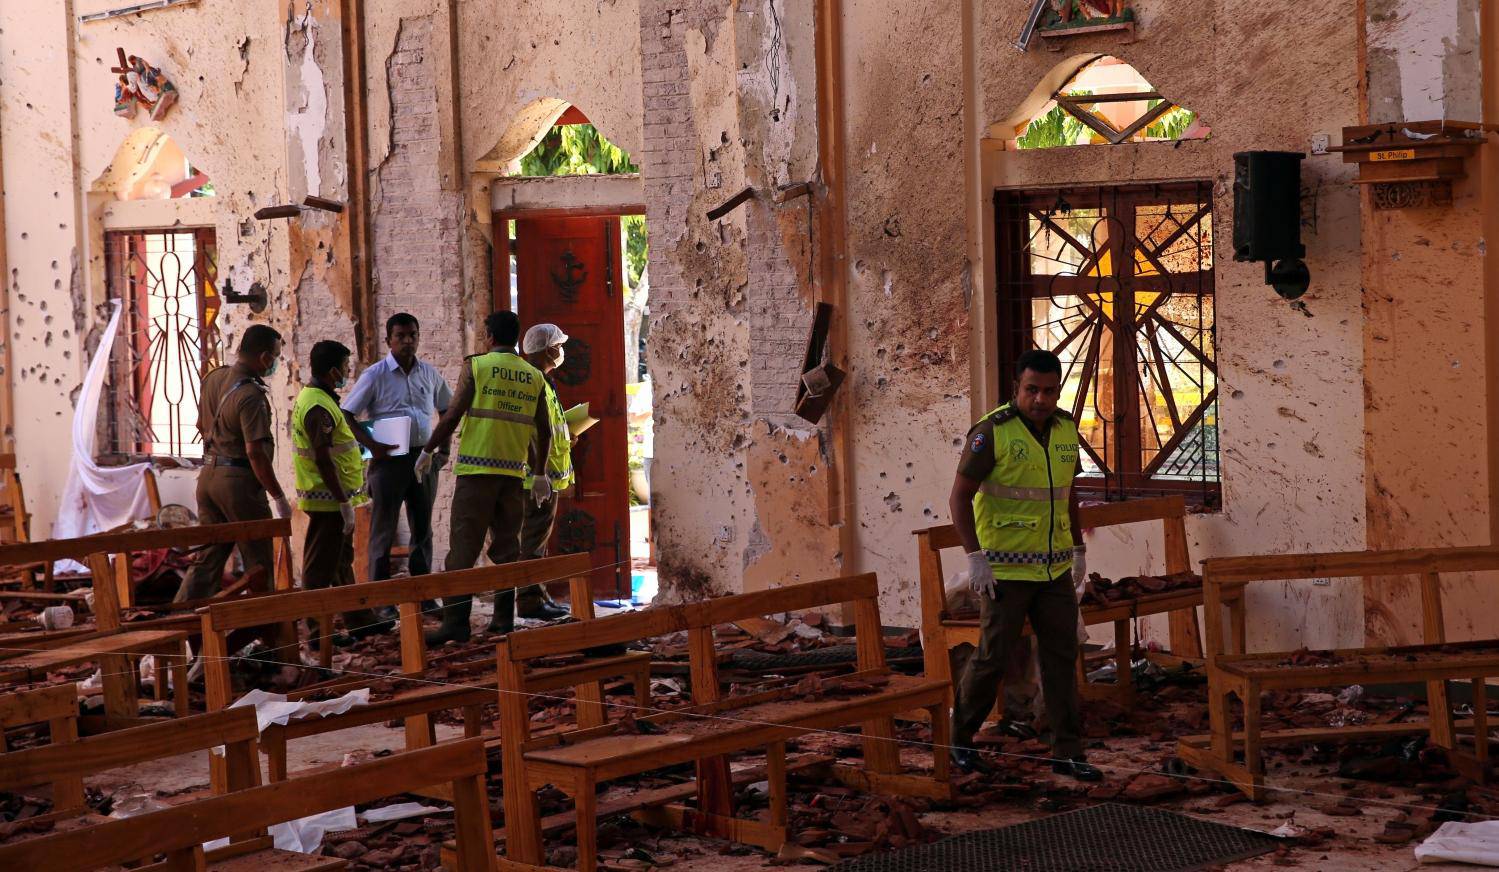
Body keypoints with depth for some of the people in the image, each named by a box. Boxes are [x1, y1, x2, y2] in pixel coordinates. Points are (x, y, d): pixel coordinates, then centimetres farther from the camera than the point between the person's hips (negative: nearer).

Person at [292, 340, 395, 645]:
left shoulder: (315, 398, 13)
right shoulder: (319, 407, -20)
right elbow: (323, 460, -24)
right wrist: (344, 504, -23)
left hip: (332, 497, 11)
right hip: (327, 499, -11)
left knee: (342, 562, 18)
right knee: (321, 567, -3)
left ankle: (359, 620, 29)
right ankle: (319, 632, 3)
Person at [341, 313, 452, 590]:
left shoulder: (429, 374, 8)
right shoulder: (375, 375, -5)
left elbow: (447, 410, 22)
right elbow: (346, 415, -7)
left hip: (424, 459, 5)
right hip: (390, 460, -5)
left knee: (423, 529, 10)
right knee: (383, 530, 0)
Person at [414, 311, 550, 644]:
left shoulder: (477, 366, -2)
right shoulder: (534, 376, 9)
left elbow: (452, 415, -5)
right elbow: (544, 431, 12)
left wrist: (428, 451, 6)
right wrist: (541, 473, 23)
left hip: (477, 469, -4)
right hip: (514, 471, 4)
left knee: (463, 544, -3)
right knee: (506, 545, 13)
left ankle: (455, 620, -8)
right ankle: (504, 618, 14)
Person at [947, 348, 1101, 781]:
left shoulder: (1066, 429, 5)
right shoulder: (992, 431, -14)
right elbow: (960, 496, -13)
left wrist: (1078, 546, 18)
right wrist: (975, 556, -18)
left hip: (1054, 567, 6)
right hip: (1006, 568, -6)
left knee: (1062, 656, 4)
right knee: (993, 656, -1)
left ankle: (1067, 753, 9)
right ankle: (960, 738, 20)